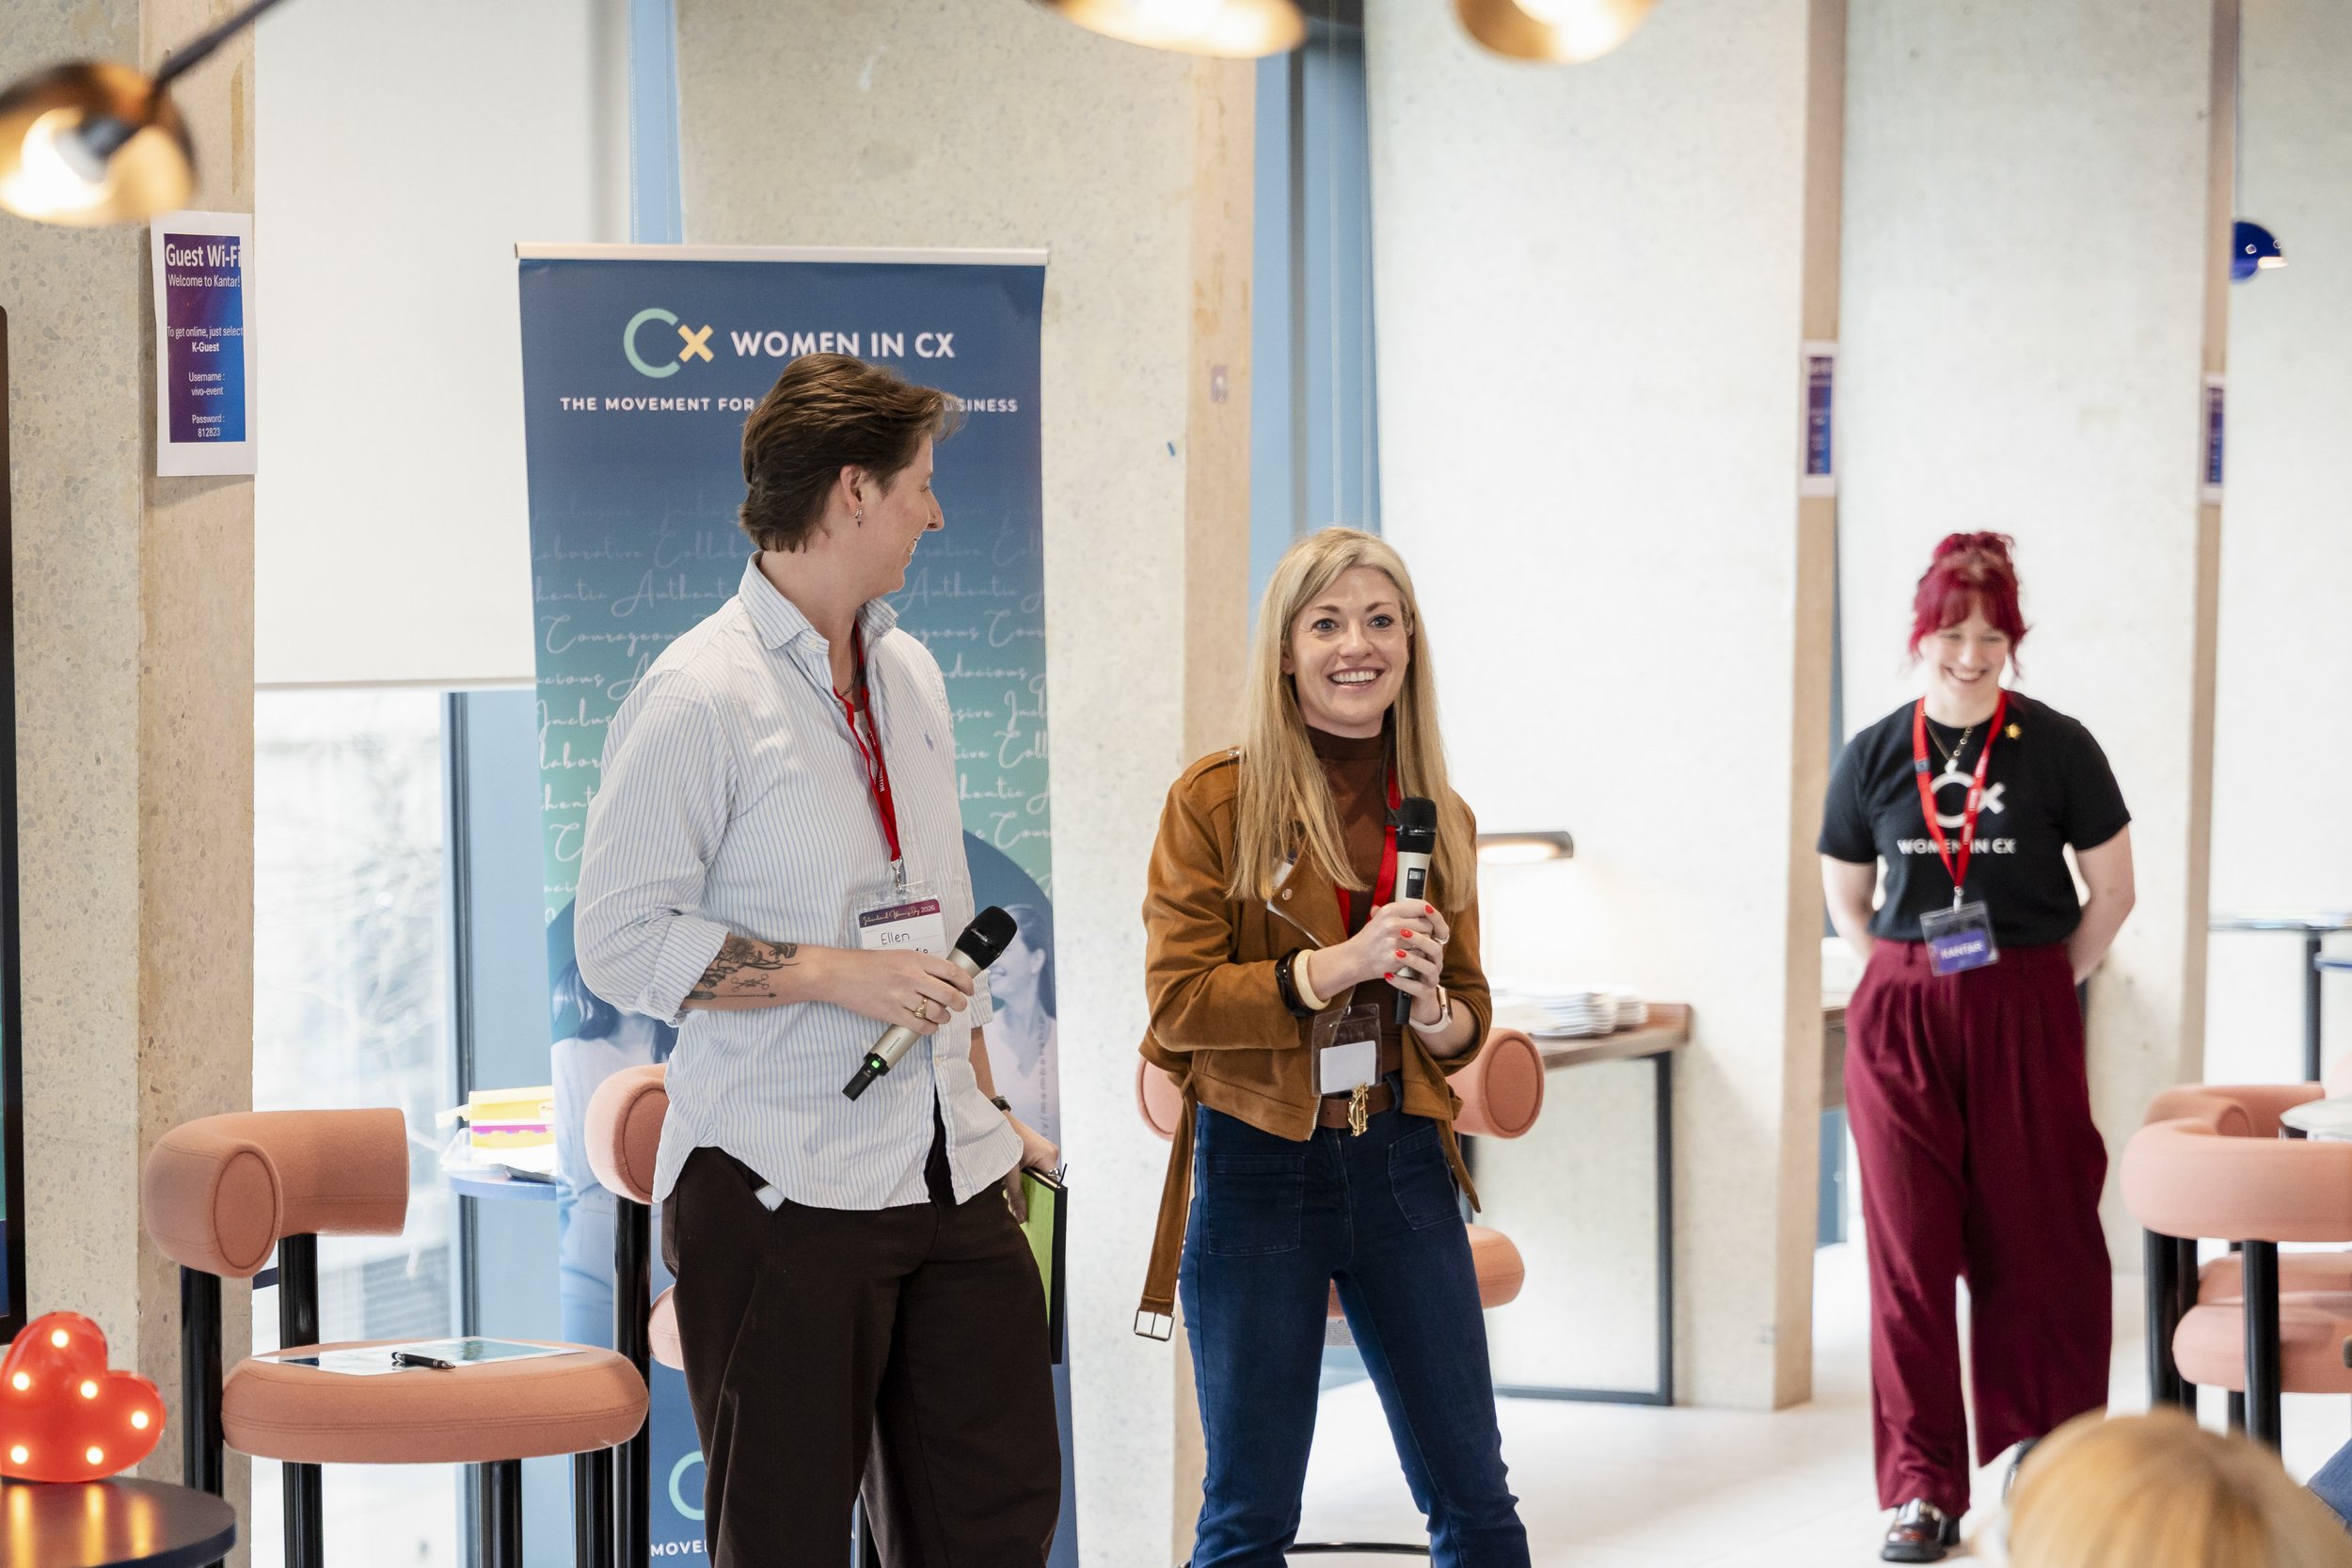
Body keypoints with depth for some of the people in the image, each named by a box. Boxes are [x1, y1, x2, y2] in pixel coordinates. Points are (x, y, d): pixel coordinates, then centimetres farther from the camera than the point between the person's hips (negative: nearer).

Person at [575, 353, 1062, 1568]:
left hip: (948, 1181, 7)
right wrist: (836, 975, -16)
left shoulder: (909, 677, 15)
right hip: (781, 1186, -7)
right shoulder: (699, 698, -10)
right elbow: (621, 942, -12)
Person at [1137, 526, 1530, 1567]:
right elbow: (1178, 1000, -9)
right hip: (1257, 1171, -4)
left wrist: (1428, 1002, -9)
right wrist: (1332, 968, -20)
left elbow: (1467, 1022, 14)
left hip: (1403, 1167, 4)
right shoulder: (1216, 800, -4)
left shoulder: (1439, 816, 8)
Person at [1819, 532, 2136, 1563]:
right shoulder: (1874, 756, 4)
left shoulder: (2055, 747, -2)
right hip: (1899, 1020, 2)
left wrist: (2045, 983, 1)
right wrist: (1905, 981, 6)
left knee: (2032, 1237, 1)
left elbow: (2112, 890, 4)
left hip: (2025, 1021, -1)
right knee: (1908, 1245, 0)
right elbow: (1844, 897, 15)